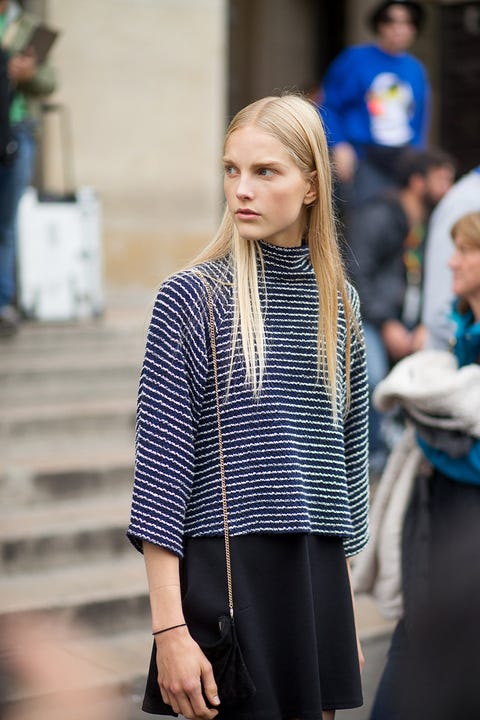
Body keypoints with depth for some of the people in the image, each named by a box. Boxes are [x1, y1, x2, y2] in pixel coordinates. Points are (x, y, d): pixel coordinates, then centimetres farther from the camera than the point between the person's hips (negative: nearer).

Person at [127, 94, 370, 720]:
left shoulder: (338, 303, 8)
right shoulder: (193, 297, -7)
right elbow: (161, 463, -9)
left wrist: (348, 612, 15)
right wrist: (170, 629, -13)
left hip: (319, 581, 5)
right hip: (226, 572, -4)